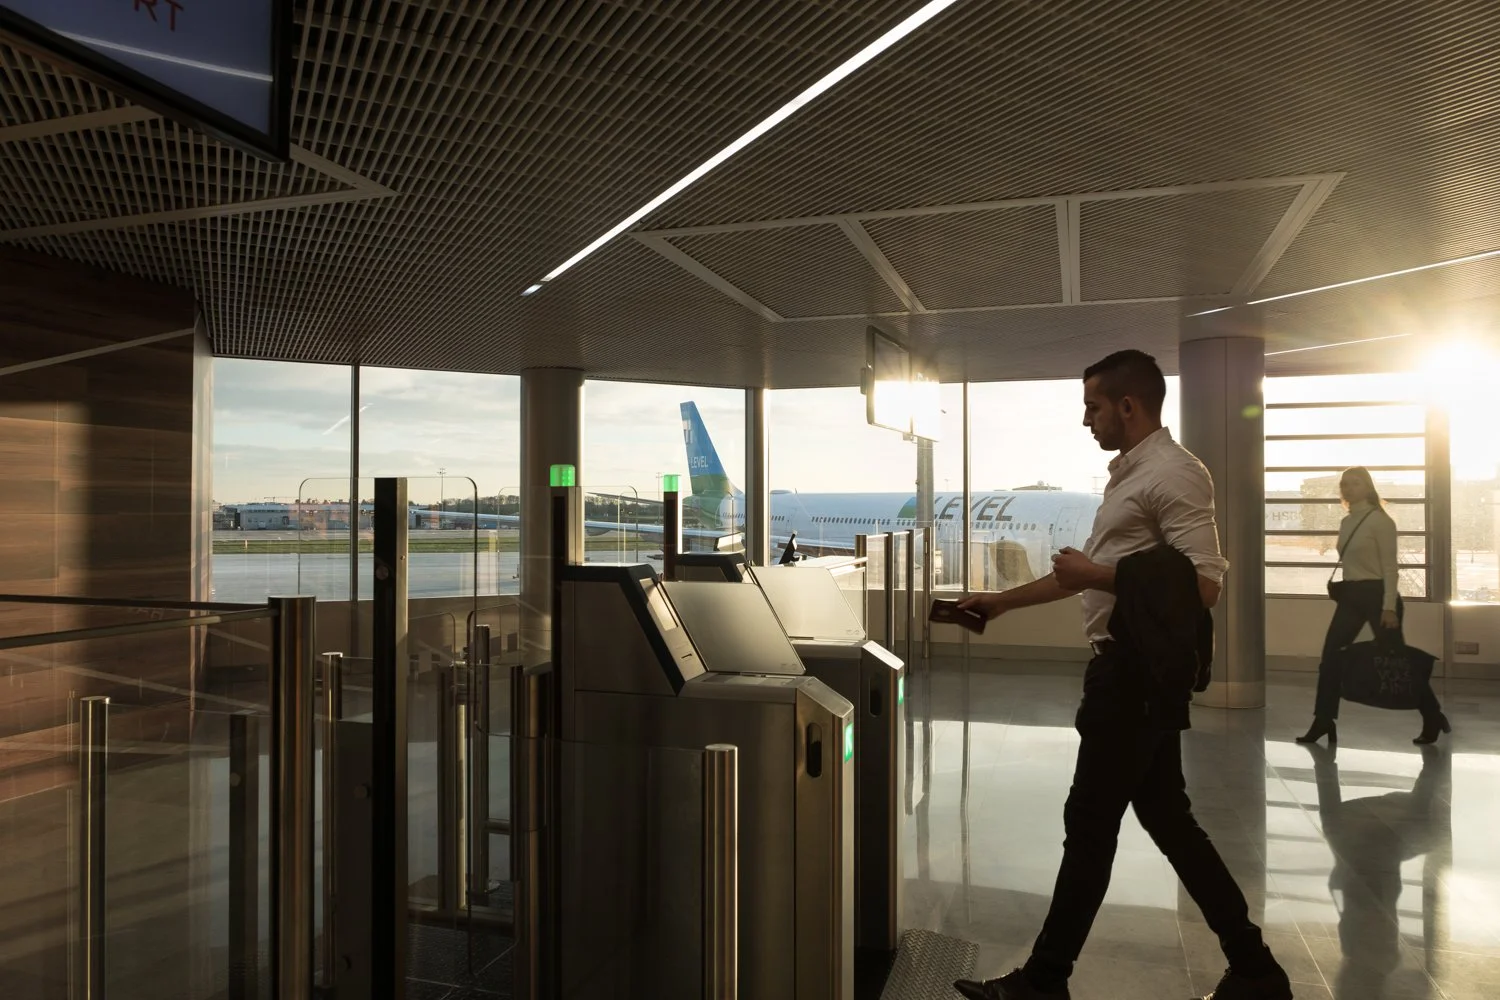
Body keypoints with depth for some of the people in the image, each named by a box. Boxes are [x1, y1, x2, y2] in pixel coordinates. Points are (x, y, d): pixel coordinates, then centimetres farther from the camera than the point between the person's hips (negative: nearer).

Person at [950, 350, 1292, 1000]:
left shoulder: (1172, 473, -14)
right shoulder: (1130, 475, 17)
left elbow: (1203, 585, -23)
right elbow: (1089, 573, 24)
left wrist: (1097, 576, -18)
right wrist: (1003, 602, 23)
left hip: (1139, 672, -10)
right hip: (1131, 670, 10)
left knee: (1090, 825, -1)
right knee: (1168, 820, 15)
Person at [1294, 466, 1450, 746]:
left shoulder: (1380, 520, -10)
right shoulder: (1346, 522, 11)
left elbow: (1390, 566, -14)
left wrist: (1389, 607, -18)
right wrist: (1341, 590, 16)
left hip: (1376, 594, -7)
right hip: (1351, 595, 7)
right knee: (1330, 657, 1)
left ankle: (1433, 719, 21)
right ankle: (1323, 722, 7)